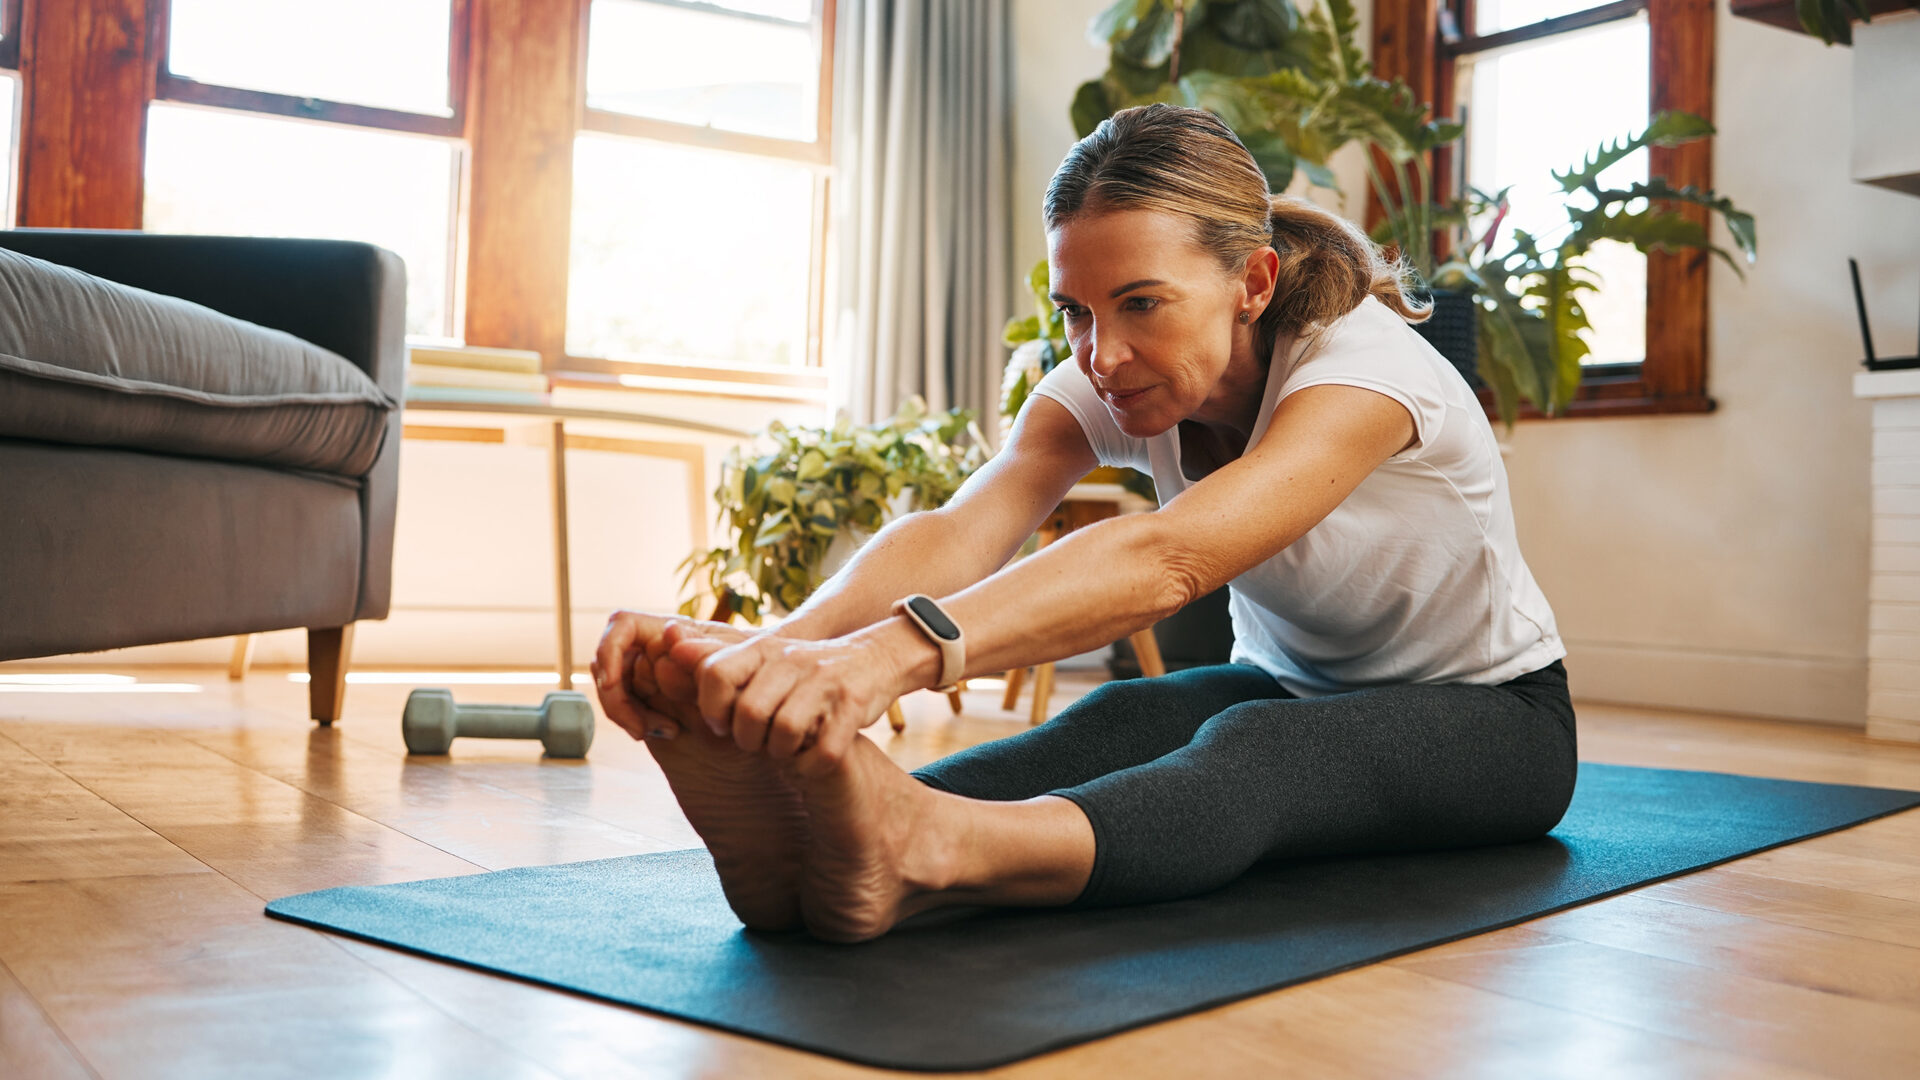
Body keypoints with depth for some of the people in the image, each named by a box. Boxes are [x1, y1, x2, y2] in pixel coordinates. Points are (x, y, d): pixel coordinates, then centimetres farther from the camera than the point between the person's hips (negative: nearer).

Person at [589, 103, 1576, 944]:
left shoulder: (1365, 363, -31)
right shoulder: (1100, 388, -14)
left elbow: (1169, 558, -50)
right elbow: (960, 532, -34)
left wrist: (902, 651, -66)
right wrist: (777, 646, -55)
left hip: (1492, 715, -4)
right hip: (1287, 687, 5)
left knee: (1262, 746, -39)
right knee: (1121, 721, -31)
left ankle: (921, 852, -66)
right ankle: (794, 826, -57)